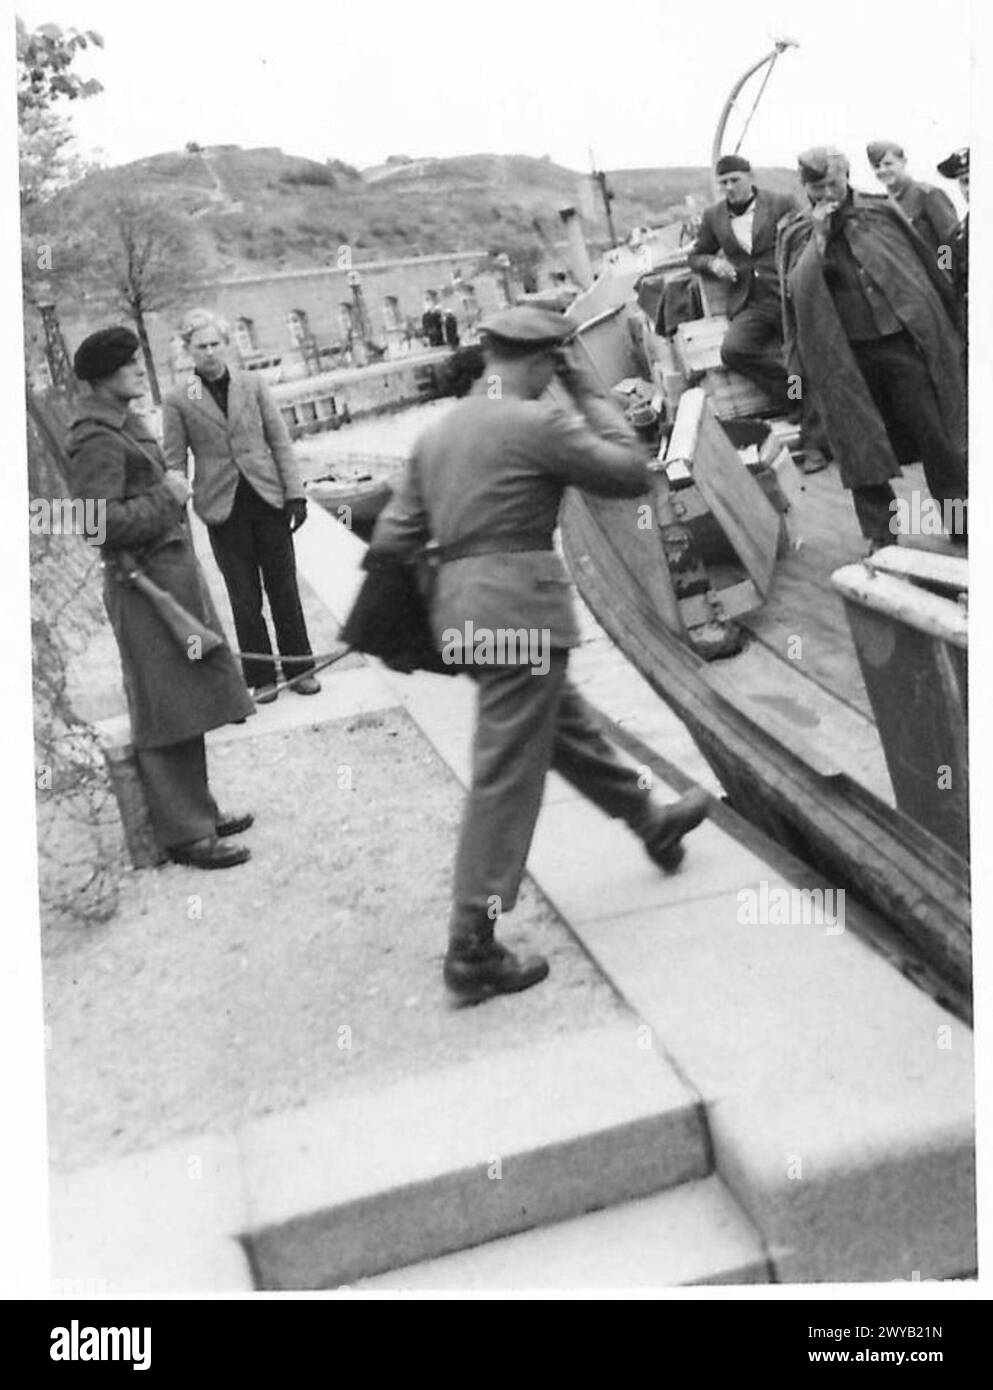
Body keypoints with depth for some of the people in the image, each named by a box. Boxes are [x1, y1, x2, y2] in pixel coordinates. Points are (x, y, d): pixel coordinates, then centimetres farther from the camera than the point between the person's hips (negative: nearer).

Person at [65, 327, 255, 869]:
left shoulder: (124, 423, 15)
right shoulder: (97, 438, -15)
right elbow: (100, 520, -23)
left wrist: (170, 489, 9)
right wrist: (166, 498, -16)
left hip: (173, 570, 10)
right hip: (145, 581, -10)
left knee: (186, 705, 16)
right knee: (168, 715, -4)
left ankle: (197, 812, 27)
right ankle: (183, 834, 4)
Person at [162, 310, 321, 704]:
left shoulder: (252, 384, 5)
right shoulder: (178, 401, 0)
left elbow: (279, 440, 5)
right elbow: (174, 462, 1)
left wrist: (295, 493, -2)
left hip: (268, 498, 1)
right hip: (223, 508, -1)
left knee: (284, 588, 6)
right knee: (244, 598, 5)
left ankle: (299, 668, 18)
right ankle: (260, 677, 15)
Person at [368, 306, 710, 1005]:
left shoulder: (438, 432, 13)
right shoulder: (537, 422, -10)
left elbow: (392, 538, 10)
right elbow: (632, 473, -4)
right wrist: (590, 393, 4)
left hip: (460, 606, 9)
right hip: (519, 607, -9)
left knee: (566, 721, 25)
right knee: (508, 777, -3)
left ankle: (652, 821, 46)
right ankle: (473, 949, 3)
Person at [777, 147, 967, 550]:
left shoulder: (880, 212, 6)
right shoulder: (796, 234, 4)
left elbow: (924, 268, 11)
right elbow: (797, 290, -11)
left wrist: (941, 332, 8)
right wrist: (818, 236, -15)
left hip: (902, 342, 1)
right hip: (845, 357, 0)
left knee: (936, 437, 2)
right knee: (862, 447, 2)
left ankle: (960, 517, 17)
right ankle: (880, 537, 13)